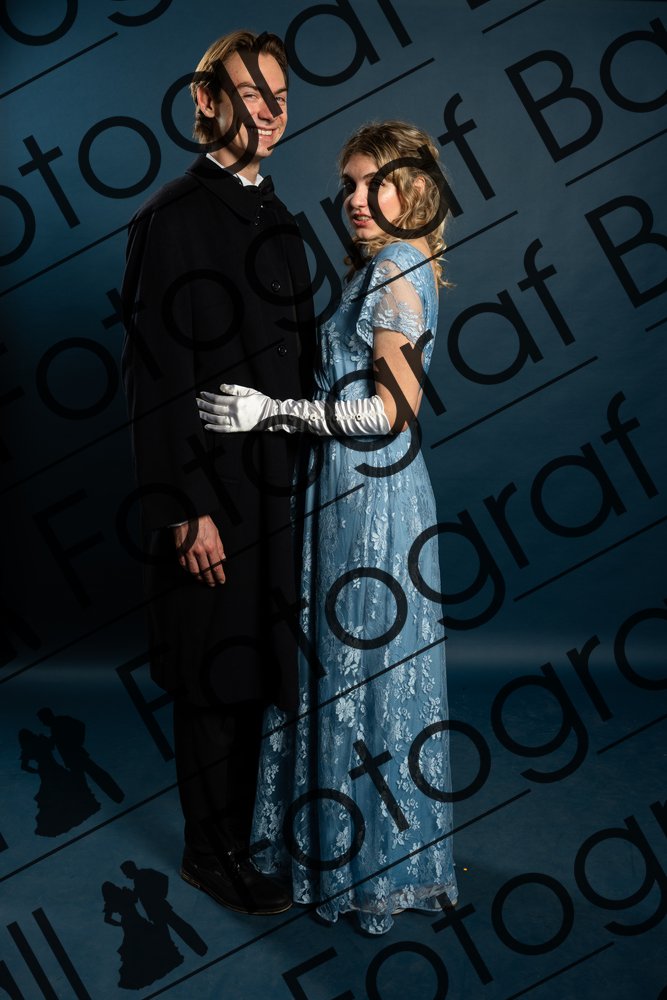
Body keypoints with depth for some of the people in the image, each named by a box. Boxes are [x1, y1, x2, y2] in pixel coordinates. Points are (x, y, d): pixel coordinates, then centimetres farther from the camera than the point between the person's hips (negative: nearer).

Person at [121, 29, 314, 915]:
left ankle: (247, 821, 36)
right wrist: (189, 512, -18)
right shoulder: (174, 217, -11)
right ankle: (211, 850, 27)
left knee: (257, 665, 17)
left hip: (276, 486, 7)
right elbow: (160, 376, -16)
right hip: (214, 494, -7)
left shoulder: (277, 218, 13)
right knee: (215, 675, 6)